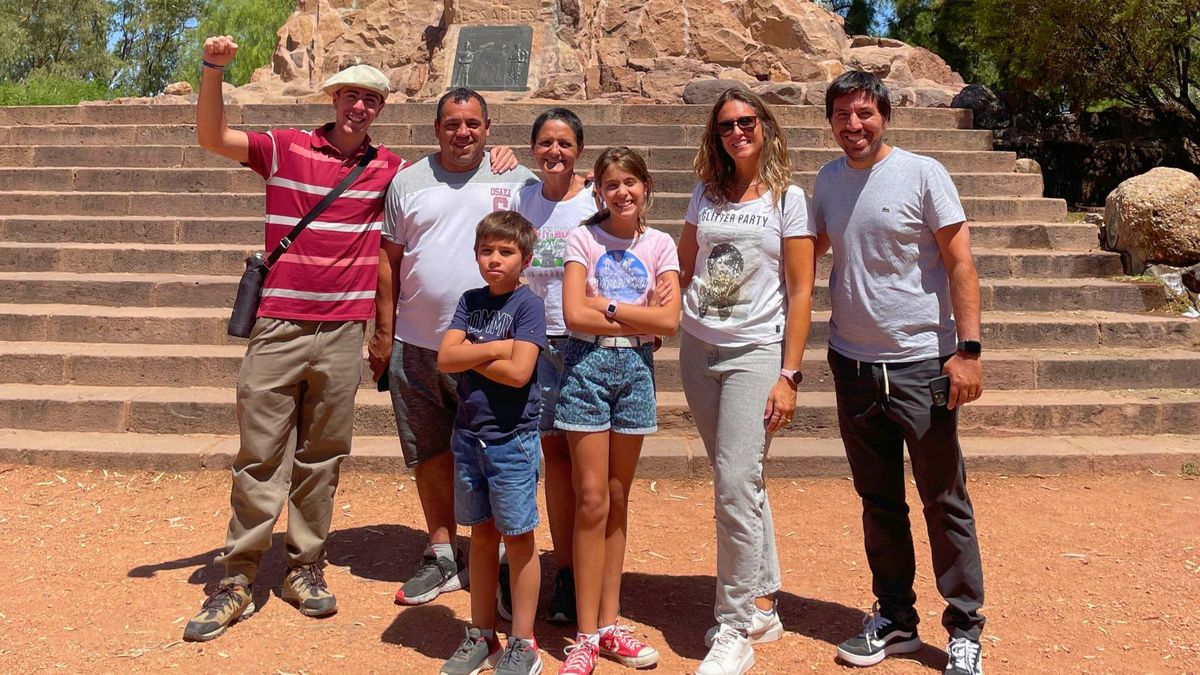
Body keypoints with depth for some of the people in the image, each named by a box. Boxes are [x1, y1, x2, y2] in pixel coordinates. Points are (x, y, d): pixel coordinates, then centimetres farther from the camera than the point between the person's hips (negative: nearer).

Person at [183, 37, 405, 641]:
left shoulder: (388, 168, 10)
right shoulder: (287, 148, 4)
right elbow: (212, 138, -4)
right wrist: (213, 70, -17)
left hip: (342, 334, 2)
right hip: (278, 327, -2)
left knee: (322, 456, 9)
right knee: (260, 456, 1)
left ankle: (305, 569, 22)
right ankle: (237, 579, 12)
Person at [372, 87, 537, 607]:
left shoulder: (518, 181, 2)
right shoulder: (408, 183, 7)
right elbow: (390, 262, 8)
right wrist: (383, 334, 4)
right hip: (415, 345, 3)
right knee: (431, 455, 12)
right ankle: (442, 558, 28)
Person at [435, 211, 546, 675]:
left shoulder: (528, 305, -8)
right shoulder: (471, 301, 7)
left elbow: (518, 372, -19)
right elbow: (445, 358, -5)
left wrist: (470, 355, -8)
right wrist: (497, 347, -12)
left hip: (512, 438, -5)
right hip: (469, 433, 5)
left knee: (518, 537, 4)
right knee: (481, 534, 14)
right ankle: (481, 636, 27)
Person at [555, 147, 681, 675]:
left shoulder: (659, 245, 6)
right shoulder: (583, 238, 0)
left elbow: (669, 320, -6)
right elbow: (574, 314, -12)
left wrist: (608, 305, -10)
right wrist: (639, 319, -9)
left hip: (636, 369, 3)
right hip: (588, 364, -2)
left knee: (617, 500, 9)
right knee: (592, 500, -3)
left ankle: (609, 624, 19)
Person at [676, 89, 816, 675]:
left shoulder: (788, 198, -1)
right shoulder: (706, 194, 10)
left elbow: (800, 292, -5)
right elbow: (683, 269, 17)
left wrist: (789, 375, -10)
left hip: (756, 352, -4)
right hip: (698, 349, 4)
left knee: (736, 487, -11)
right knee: (741, 482, 12)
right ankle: (762, 605, 25)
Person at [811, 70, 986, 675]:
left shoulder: (923, 174, -6)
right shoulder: (827, 180, 7)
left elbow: (960, 265, -8)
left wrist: (967, 349, -15)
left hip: (921, 363, -4)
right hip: (853, 365, 5)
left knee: (945, 502, 4)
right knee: (879, 502, 14)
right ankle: (894, 619, 27)